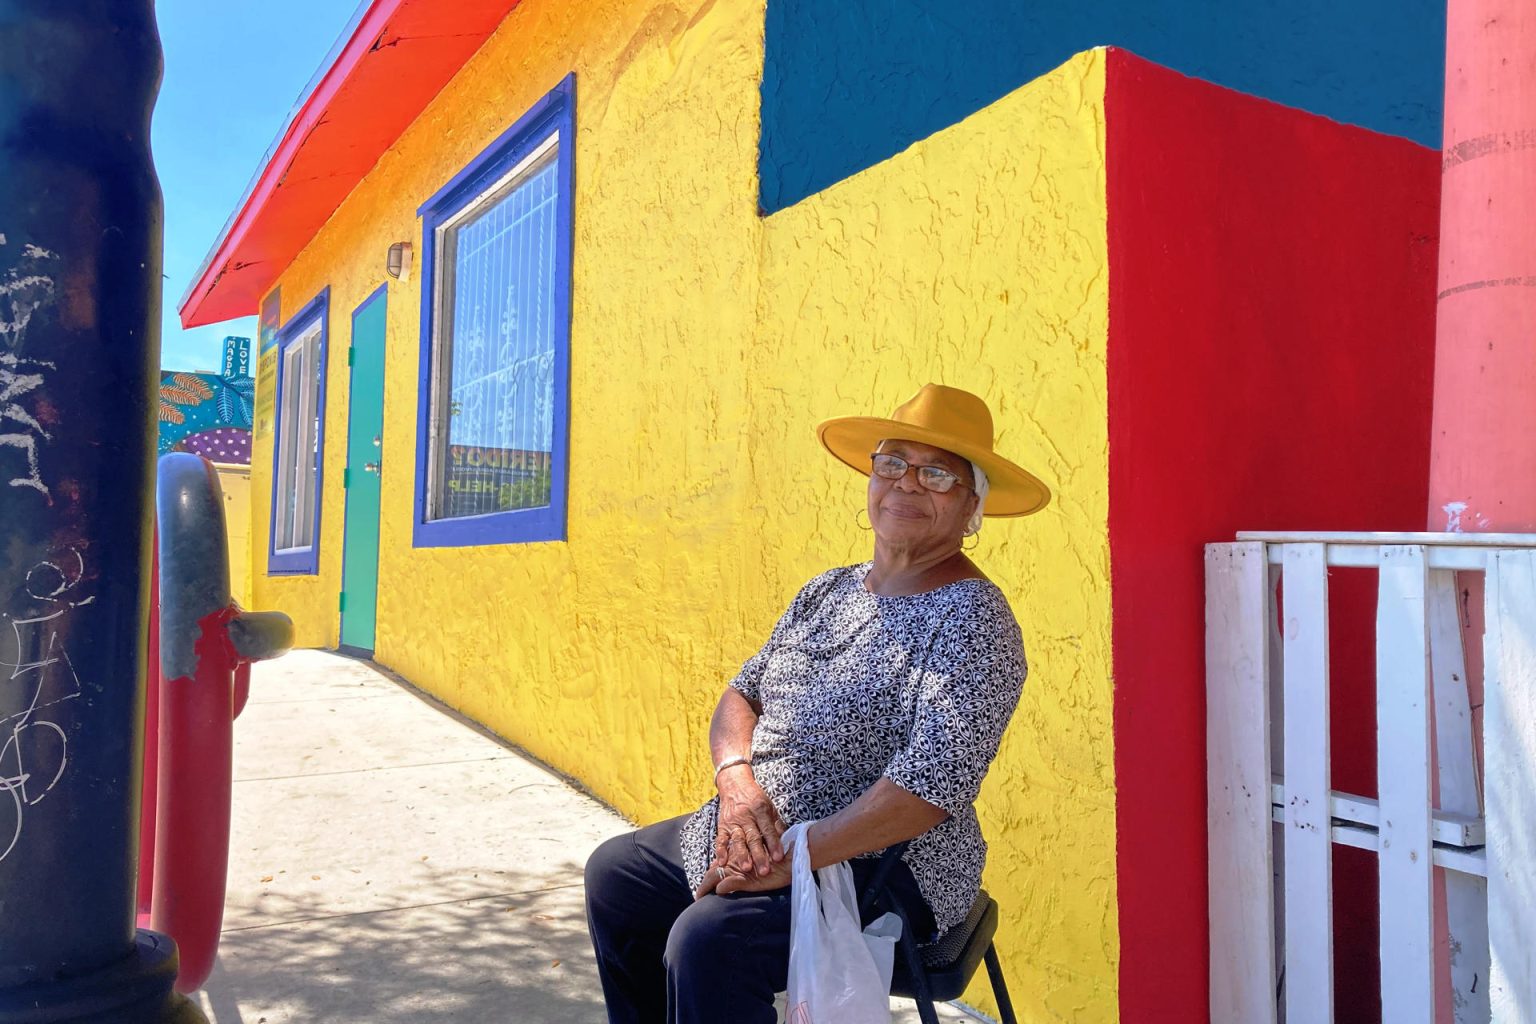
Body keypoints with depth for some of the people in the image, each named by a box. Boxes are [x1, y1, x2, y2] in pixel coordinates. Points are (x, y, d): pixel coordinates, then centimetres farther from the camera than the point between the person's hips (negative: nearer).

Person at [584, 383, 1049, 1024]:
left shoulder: (972, 618, -16)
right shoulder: (829, 591, 8)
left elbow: (933, 785, -26)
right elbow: (742, 694, 11)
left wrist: (790, 860, -25)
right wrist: (736, 779, -11)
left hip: (883, 868, -8)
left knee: (707, 939, -30)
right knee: (614, 873, 17)